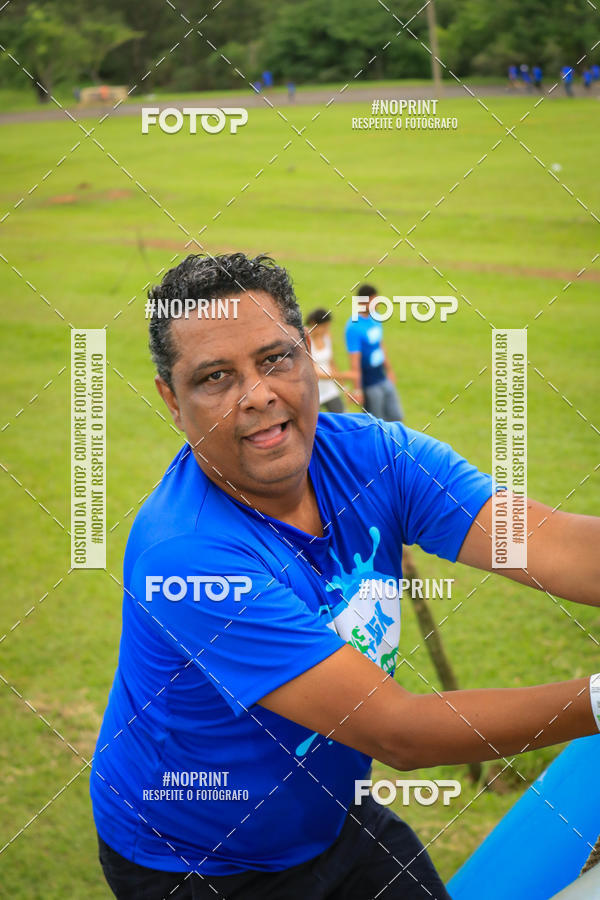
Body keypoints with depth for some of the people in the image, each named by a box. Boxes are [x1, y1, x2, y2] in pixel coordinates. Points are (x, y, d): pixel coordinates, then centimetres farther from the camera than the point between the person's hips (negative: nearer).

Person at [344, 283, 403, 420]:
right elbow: (355, 361, -20)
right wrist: (357, 390, -20)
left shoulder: (375, 318, 5)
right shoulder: (353, 327, -20)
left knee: (396, 417, 13)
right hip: (369, 385, -8)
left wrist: (389, 370, 25)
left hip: (384, 379, 8)